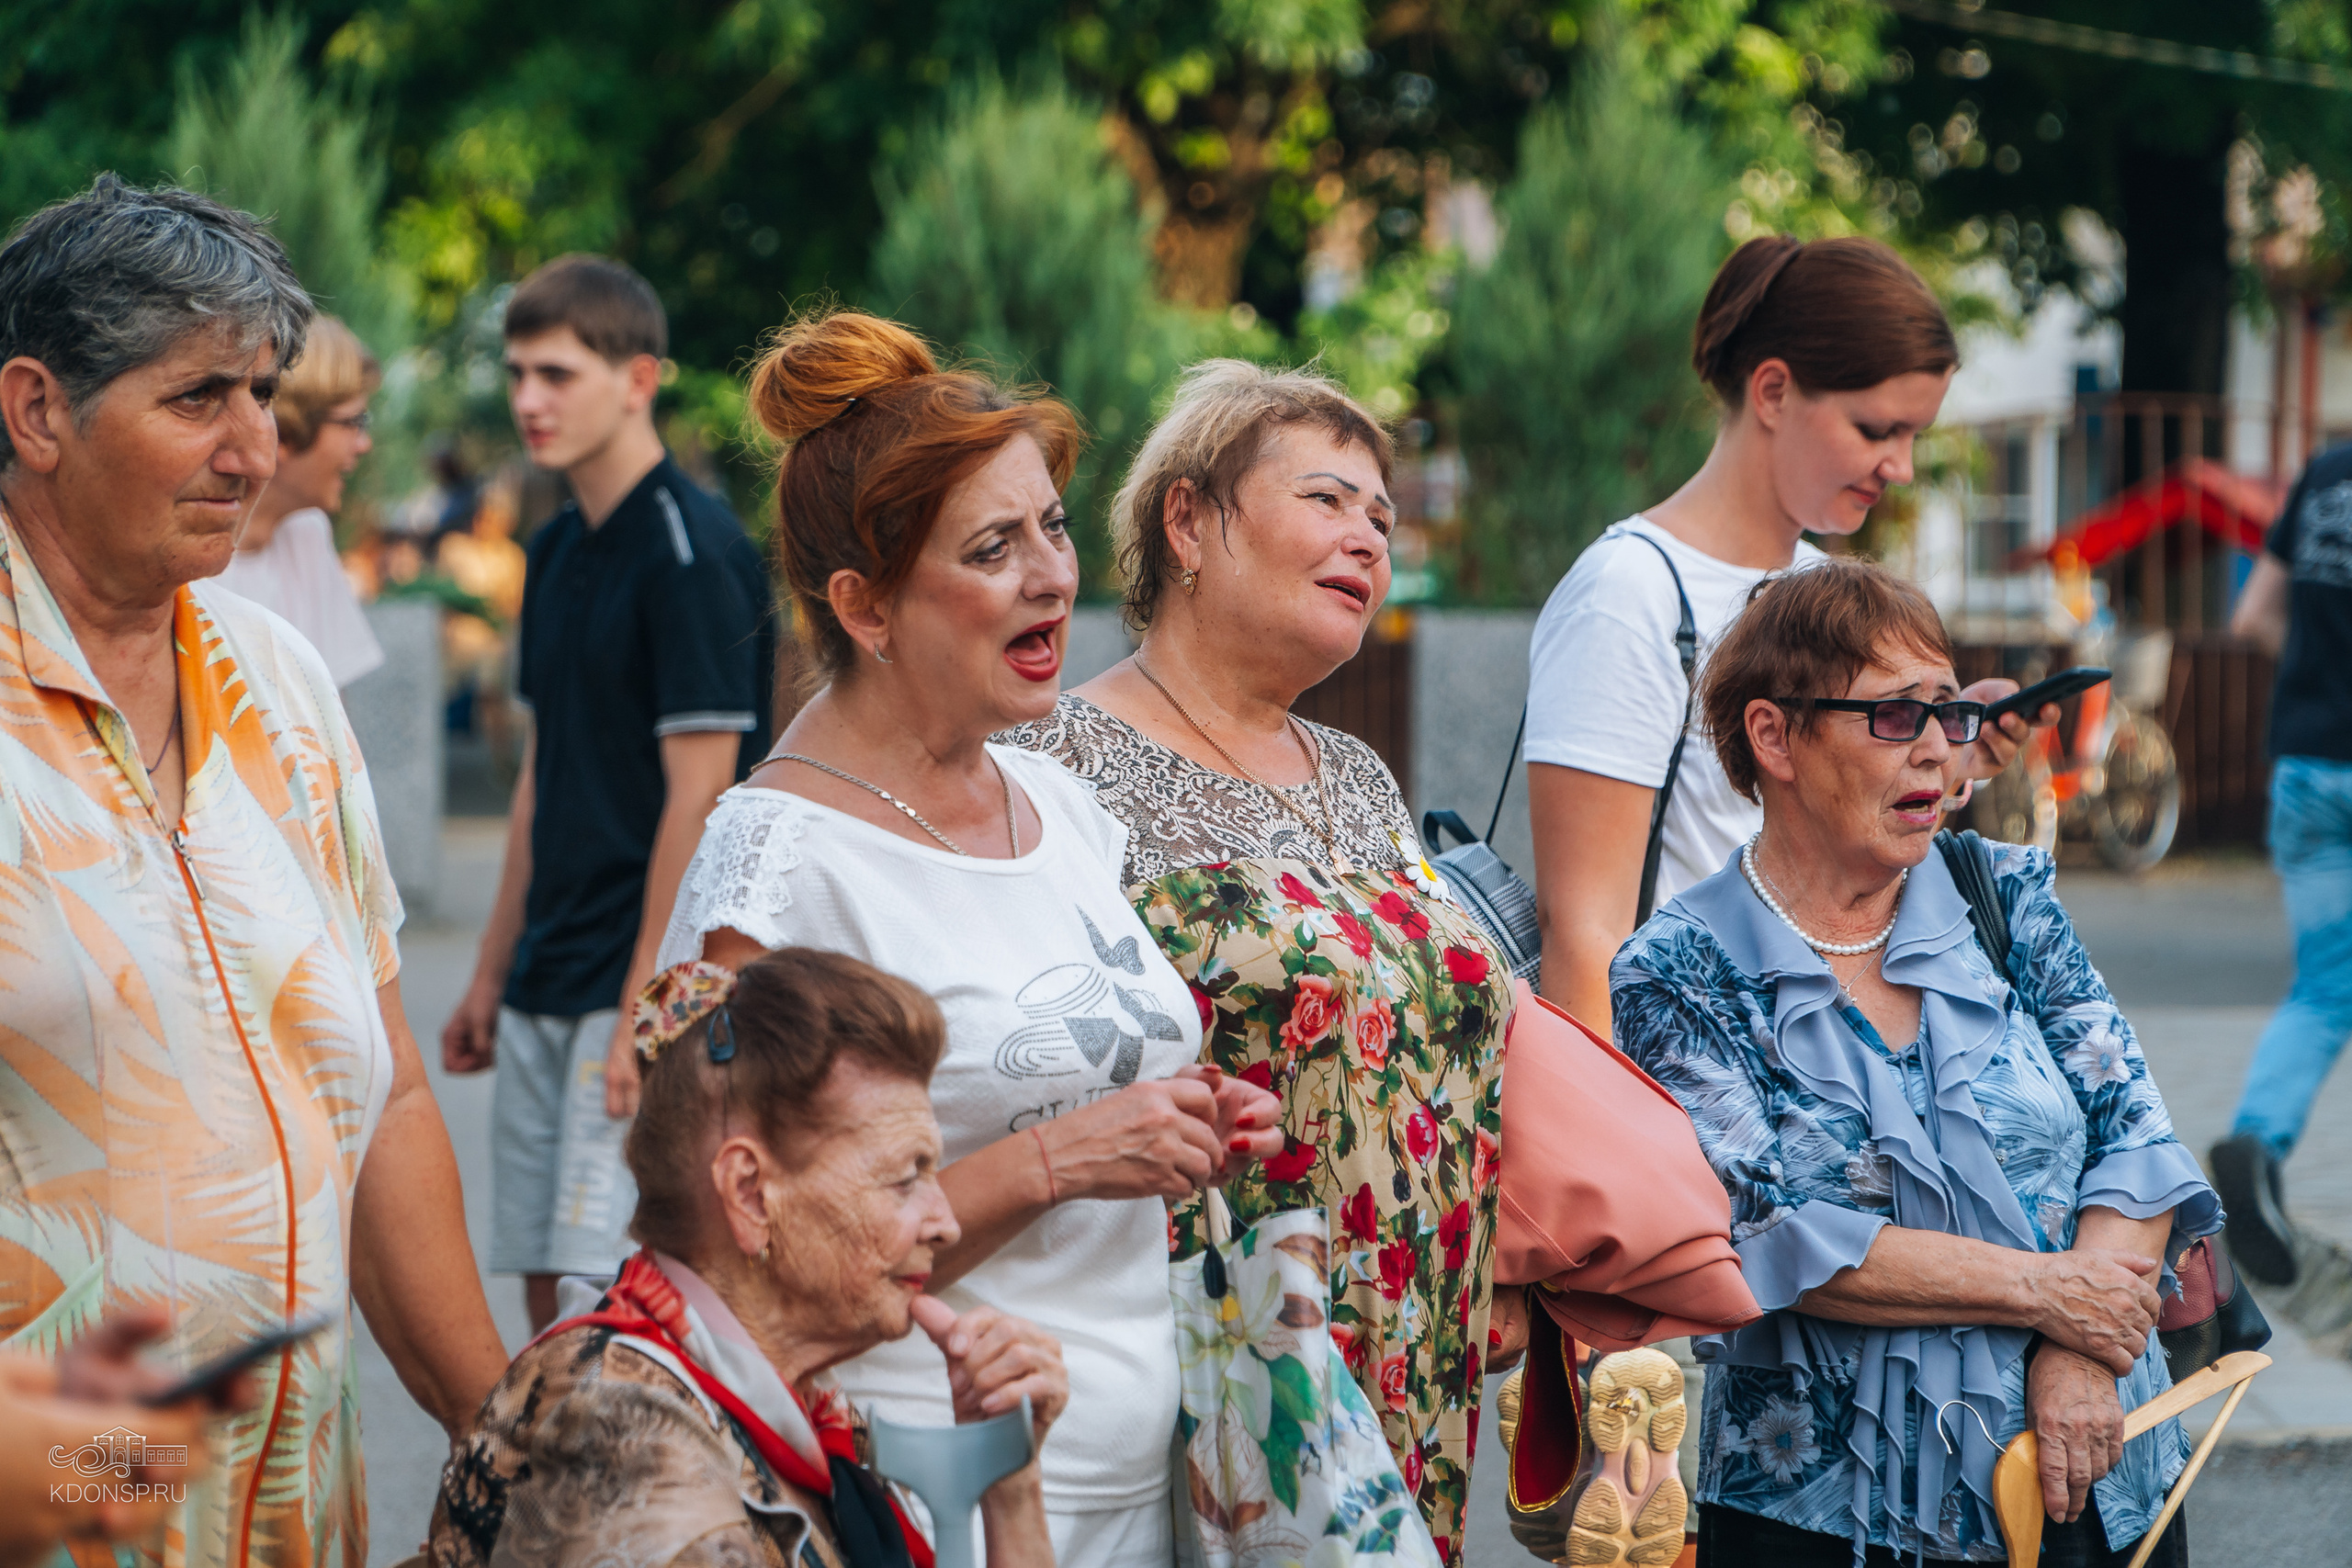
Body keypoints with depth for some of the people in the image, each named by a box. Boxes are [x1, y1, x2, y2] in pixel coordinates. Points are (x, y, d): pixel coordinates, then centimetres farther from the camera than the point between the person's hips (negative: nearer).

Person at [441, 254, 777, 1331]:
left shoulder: (694, 554, -13)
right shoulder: (557, 552, 14)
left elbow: (699, 792, -16)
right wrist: (491, 977, 19)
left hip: (646, 992, -9)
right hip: (546, 990, 9)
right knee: (545, 1289, 8)